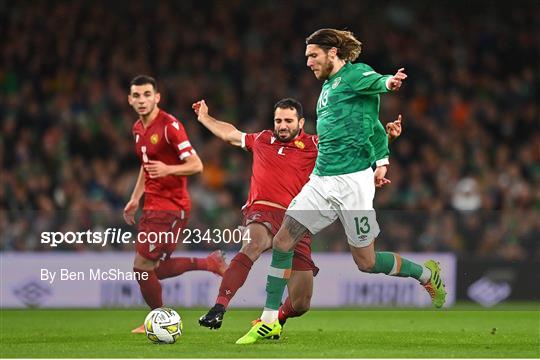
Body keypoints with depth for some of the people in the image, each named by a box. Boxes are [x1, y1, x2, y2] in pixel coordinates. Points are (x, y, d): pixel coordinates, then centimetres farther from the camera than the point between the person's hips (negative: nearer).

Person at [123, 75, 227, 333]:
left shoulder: (170, 125, -15)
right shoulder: (138, 128, 11)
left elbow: (196, 165, -17)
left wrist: (168, 169, -33)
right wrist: (135, 199, 21)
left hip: (171, 207, -9)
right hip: (153, 204, 9)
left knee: (142, 267, -8)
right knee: (156, 269, 9)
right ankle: (209, 263, 24)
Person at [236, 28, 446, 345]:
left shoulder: (354, 74, -6)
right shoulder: (328, 86, 18)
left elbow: (375, 82, -29)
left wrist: (389, 82, -53)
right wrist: (381, 159, 15)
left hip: (353, 180, -8)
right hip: (322, 178, 8)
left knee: (366, 262, -1)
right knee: (283, 240, -3)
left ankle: (428, 275, 25)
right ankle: (269, 322, 3)